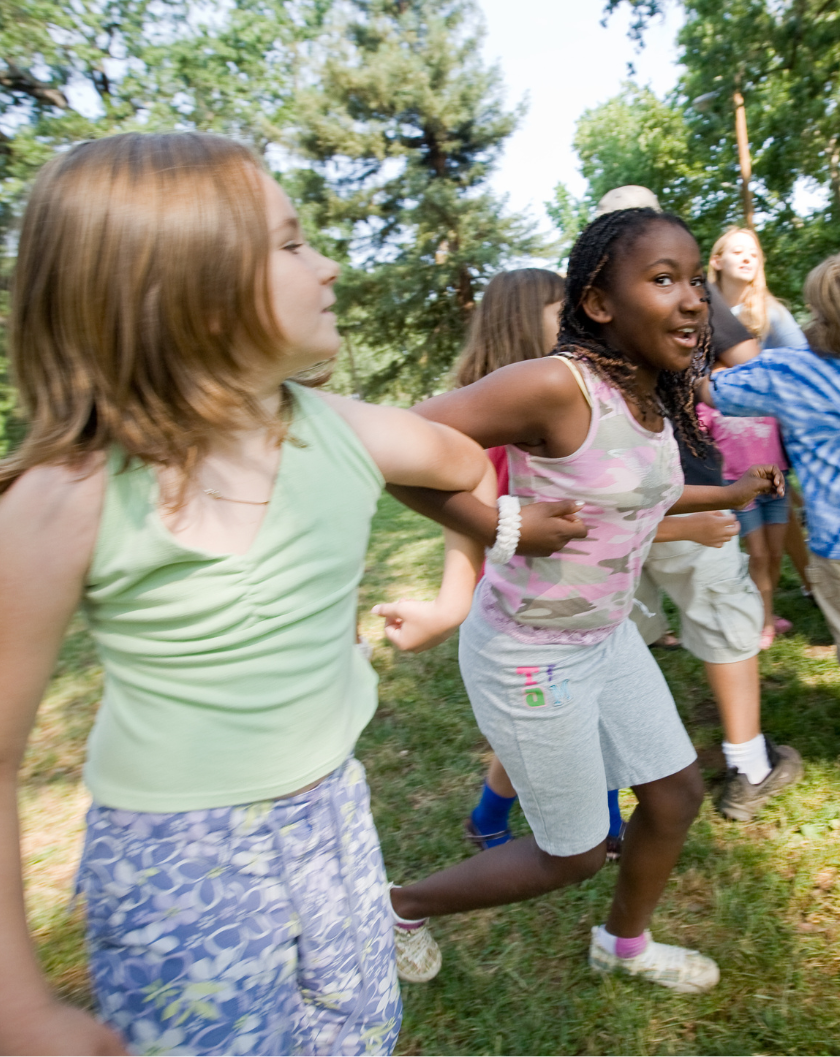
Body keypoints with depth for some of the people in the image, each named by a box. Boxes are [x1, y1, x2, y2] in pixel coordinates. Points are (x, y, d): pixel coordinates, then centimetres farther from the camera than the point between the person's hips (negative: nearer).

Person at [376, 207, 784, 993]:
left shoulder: (654, 398, 1)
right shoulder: (558, 386, -27)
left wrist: (731, 495, 20)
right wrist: (503, 526, -29)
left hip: (606, 635, 8)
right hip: (530, 654, -8)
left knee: (676, 794, 21)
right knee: (575, 855, 10)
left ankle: (624, 944, 51)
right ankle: (404, 906, 35)